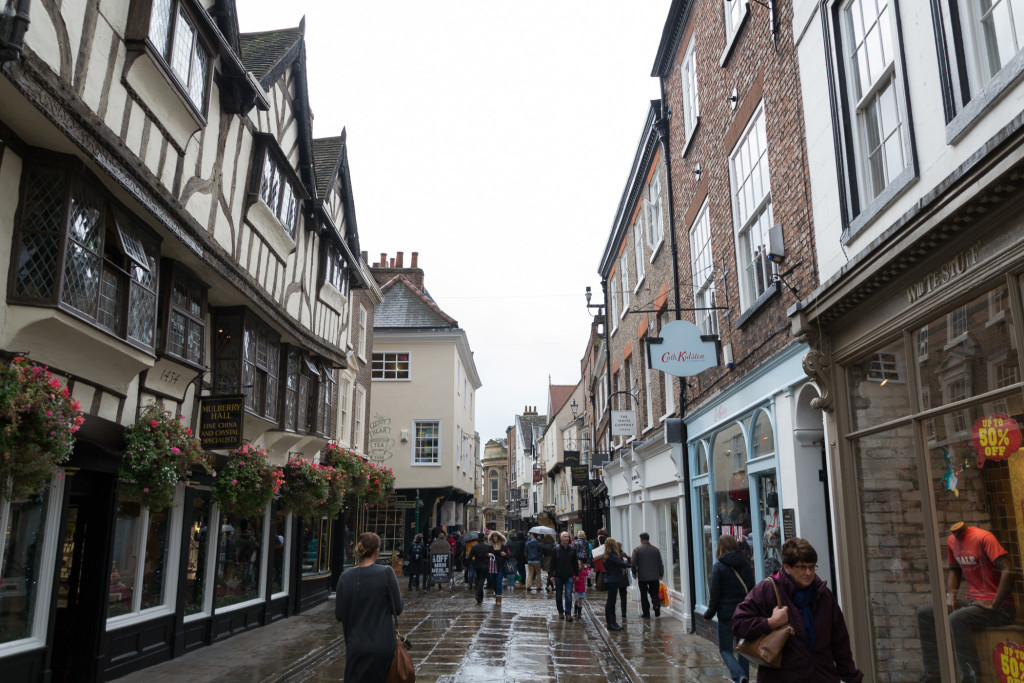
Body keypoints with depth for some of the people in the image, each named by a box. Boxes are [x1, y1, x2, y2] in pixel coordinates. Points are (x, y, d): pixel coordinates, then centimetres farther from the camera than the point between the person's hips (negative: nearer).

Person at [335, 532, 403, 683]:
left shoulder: (346, 577, -3)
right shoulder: (386, 572, -11)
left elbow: (339, 615, 2)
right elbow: (398, 608, -7)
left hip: (356, 645, 2)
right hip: (382, 645, -1)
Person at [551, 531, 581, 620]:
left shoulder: (572, 549, 2)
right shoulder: (556, 549, -5)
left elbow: (575, 563, 9)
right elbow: (552, 563, -3)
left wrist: (577, 574, 8)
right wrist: (551, 575, -8)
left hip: (569, 576, 0)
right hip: (558, 576, 0)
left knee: (568, 595, -9)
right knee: (559, 596, 9)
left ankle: (568, 613, -5)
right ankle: (560, 612, 25)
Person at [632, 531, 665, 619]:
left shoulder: (636, 550, -6)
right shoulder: (656, 549, 3)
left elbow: (633, 563, -8)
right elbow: (660, 564, 6)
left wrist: (634, 573, 7)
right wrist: (661, 574, 17)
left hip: (642, 577, -2)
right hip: (655, 576, 2)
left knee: (644, 595, 6)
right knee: (654, 593, 13)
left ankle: (646, 613, 6)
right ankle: (657, 606, -10)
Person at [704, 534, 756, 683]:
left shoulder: (719, 567, -11)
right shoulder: (746, 563, 3)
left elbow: (715, 594, -10)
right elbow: (752, 588, 10)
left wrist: (709, 614, 2)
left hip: (726, 614, -5)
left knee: (725, 649, 4)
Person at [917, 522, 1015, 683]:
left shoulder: (983, 537, -17)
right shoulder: (951, 540, 10)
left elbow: (1008, 571, -24)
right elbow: (953, 569, 24)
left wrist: (994, 605, -21)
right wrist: (950, 596, 8)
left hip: (999, 608, -9)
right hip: (973, 603, 9)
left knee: (956, 619, -33)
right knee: (924, 612, 4)